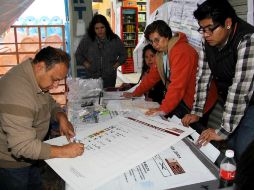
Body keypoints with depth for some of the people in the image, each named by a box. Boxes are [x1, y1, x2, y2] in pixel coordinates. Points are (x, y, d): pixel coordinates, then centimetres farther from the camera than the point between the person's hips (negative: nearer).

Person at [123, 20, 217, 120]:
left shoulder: (181, 51, -21)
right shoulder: (160, 53, 9)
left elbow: (178, 84, -28)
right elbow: (152, 76, 17)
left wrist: (164, 109, -30)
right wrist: (135, 93, 19)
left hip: (194, 101, -8)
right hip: (181, 98, 8)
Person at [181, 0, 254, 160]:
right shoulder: (209, 42, -6)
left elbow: (240, 88, -32)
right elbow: (203, 78, -3)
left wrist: (223, 131, -29)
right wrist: (196, 112, -6)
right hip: (229, 103, 6)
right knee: (231, 145, 7)